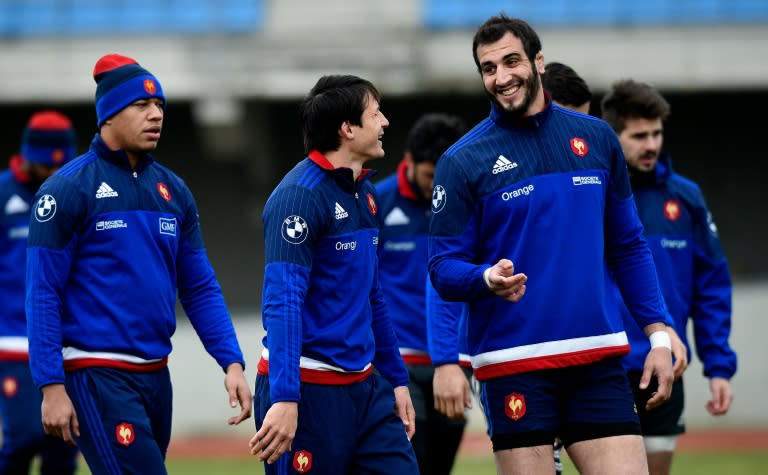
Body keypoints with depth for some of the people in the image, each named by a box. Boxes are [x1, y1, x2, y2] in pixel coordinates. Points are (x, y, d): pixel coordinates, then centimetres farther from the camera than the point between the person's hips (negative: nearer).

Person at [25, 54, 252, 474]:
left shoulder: (173, 191, 12)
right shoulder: (68, 189, -7)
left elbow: (200, 288, 14)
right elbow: (42, 294, -9)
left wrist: (232, 362, 3)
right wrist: (51, 387, -15)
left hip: (155, 374, 7)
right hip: (96, 376, -7)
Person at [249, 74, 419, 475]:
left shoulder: (363, 193, 13)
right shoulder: (301, 195, -15)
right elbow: (282, 302, -21)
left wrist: (396, 378, 22)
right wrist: (284, 397, -28)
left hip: (365, 385, 8)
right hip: (309, 392, -8)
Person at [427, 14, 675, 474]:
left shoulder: (597, 138, 9)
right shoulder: (463, 161, -1)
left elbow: (628, 246, 15)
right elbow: (444, 268, -2)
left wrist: (658, 334, 9)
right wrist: (487, 279, -23)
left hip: (600, 358, 3)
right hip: (515, 364, -3)